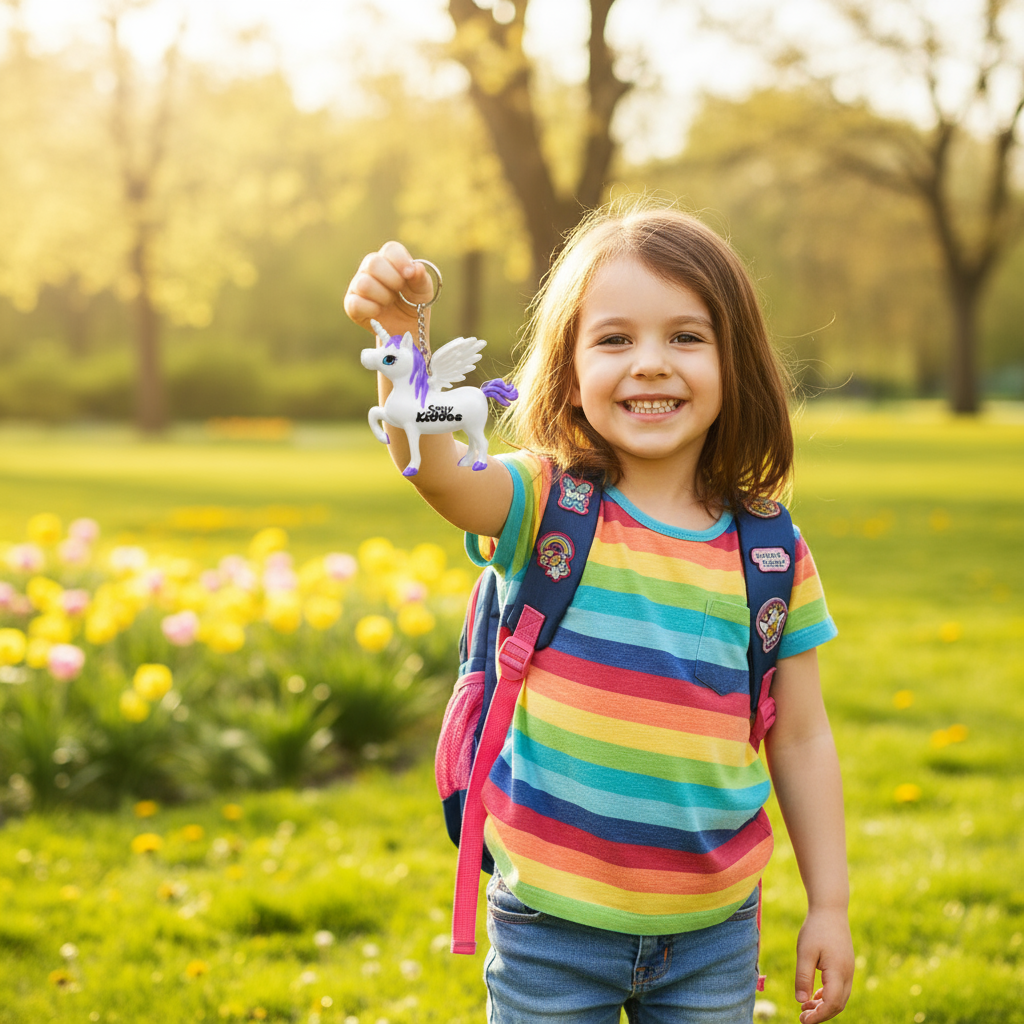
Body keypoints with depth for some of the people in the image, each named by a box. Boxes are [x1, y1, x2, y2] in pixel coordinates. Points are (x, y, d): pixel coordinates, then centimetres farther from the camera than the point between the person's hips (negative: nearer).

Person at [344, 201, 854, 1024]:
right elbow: (436, 469, -29)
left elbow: (801, 741, 5)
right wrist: (400, 334, -46)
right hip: (551, 924, -2)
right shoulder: (546, 508, -8)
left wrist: (829, 905, 6)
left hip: (713, 931, 2)